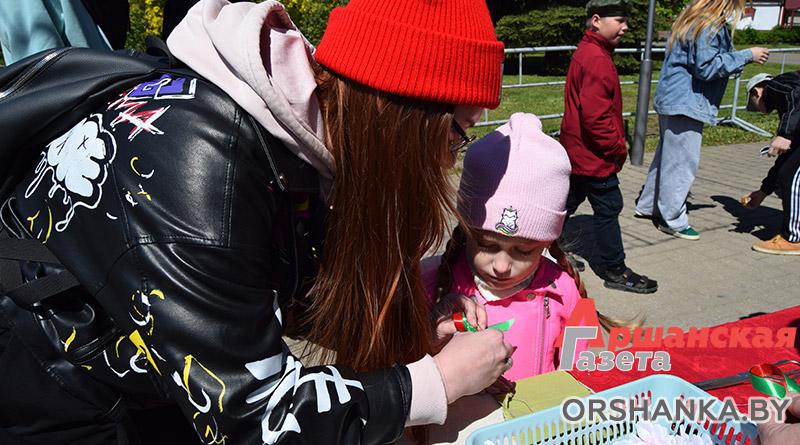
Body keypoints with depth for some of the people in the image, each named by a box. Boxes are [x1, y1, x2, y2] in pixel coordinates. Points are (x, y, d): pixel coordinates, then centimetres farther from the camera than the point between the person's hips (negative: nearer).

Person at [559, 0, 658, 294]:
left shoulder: (586, 52, 13)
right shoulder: (597, 59, -20)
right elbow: (595, 116, -27)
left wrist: (615, 146, 17)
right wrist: (617, 148, -15)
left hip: (578, 153, 10)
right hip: (595, 156, -10)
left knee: (570, 201, 18)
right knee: (608, 207, 1)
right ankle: (616, 272, 13)